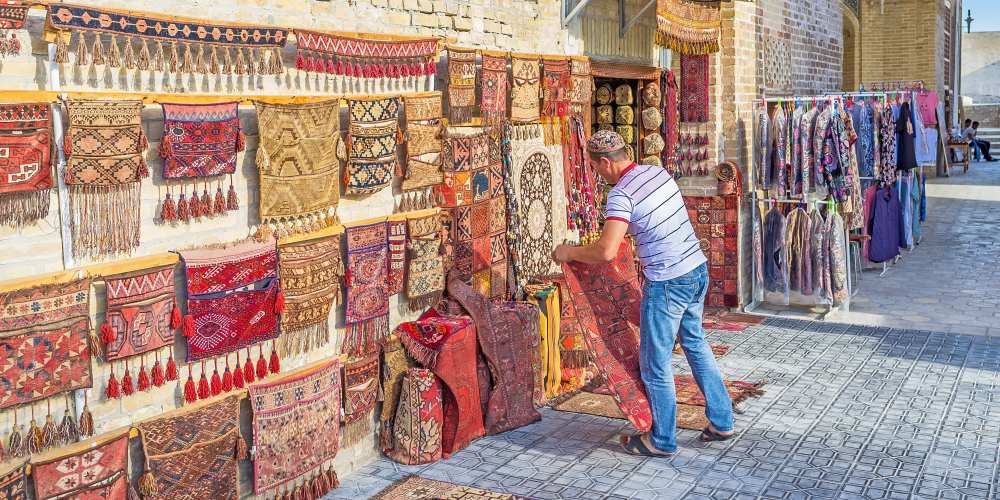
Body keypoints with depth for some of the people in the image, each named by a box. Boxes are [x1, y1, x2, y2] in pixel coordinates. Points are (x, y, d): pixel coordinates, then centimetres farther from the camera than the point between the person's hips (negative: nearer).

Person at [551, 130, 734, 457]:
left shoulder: (622, 194, -19)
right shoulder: (658, 172, 6)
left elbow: (606, 252, -28)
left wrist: (569, 252, -12)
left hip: (668, 284, -9)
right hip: (698, 270, 9)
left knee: (655, 364, 7)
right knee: (695, 344, 24)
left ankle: (662, 441, 20)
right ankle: (722, 422, 33)